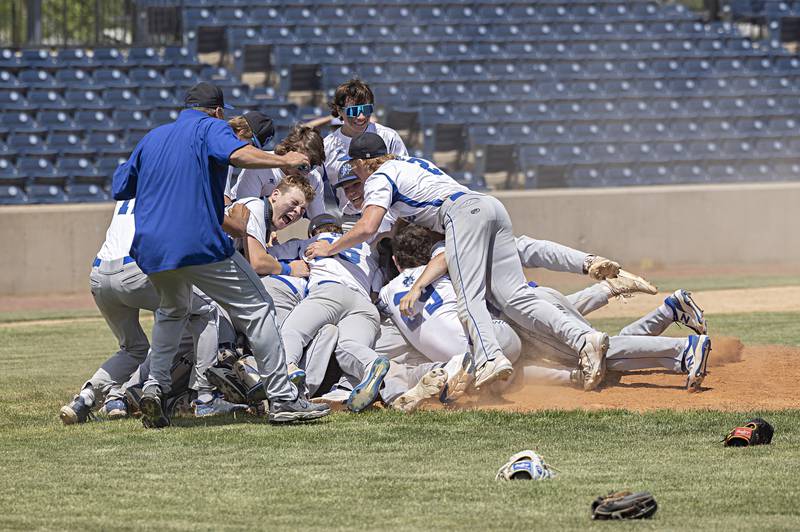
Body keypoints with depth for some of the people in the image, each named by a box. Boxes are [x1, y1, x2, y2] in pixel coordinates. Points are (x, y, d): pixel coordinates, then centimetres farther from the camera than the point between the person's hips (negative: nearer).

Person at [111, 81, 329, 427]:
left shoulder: (153, 137, 23)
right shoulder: (211, 127, 5)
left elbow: (119, 188, 28)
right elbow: (238, 154, -17)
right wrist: (283, 161, -8)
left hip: (150, 250, 6)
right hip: (199, 244, -6)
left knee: (172, 311, 32)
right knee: (257, 309, 1)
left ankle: (154, 387, 15)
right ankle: (281, 399, -6)